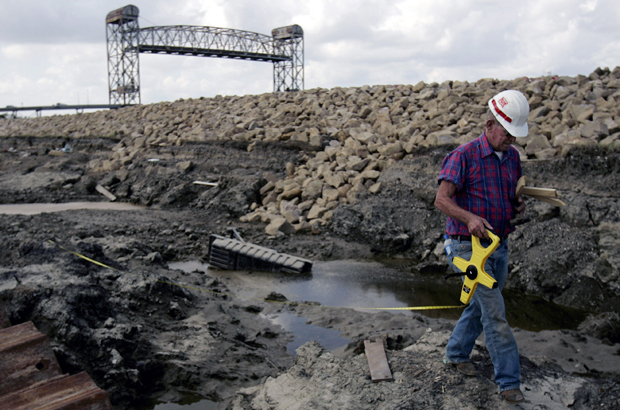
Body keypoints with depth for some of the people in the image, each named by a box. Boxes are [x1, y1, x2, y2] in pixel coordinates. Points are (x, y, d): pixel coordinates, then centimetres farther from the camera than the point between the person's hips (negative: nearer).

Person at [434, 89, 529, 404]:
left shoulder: (512, 156, 7)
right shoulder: (463, 156, -15)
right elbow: (441, 200, -20)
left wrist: (519, 204, -2)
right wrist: (470, 218, -37)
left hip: (500, 246, 8)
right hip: (470, 247, -7)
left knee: (480, 305, 20)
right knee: (495, 312, -8)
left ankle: (456, 353, 39)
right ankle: (509, 380, 3)